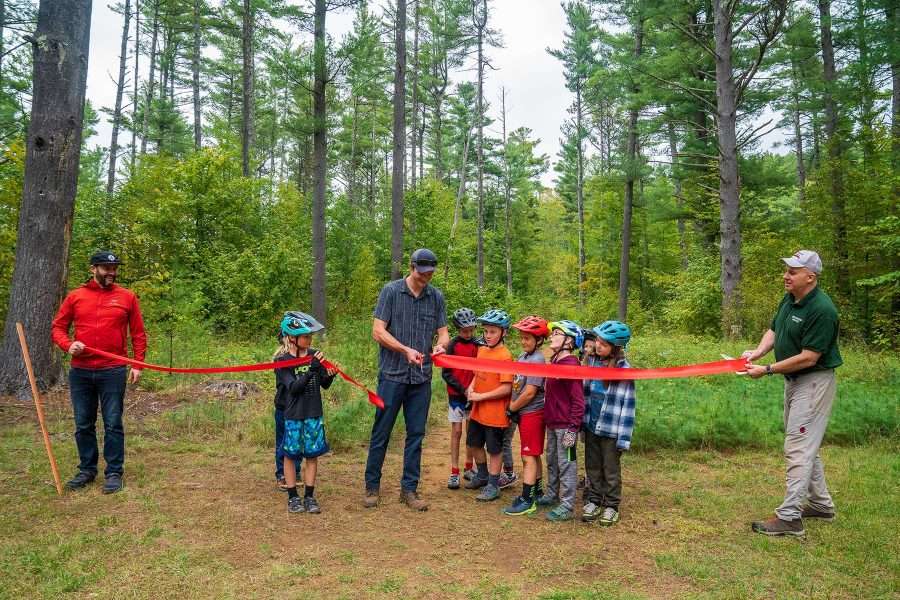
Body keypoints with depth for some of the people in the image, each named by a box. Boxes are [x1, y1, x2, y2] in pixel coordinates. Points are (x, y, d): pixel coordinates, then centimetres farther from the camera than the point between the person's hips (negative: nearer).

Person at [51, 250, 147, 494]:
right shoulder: (75, 296, 6)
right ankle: (87, 469, 26)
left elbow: (138, 334, 4)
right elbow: (57, 327, 11)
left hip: (113, 372, -2)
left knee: (113, 424, 2)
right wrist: (68, 345, -9)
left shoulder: (127, 297, 3)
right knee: (83, 425, 12)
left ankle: (114, 472, 12)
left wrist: (137, 364, -2)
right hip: (80, 372, 2)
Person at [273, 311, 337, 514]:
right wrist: (312, 370, -28)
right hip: (292, 415, -3)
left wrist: (330, 375, -14)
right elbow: (293, 387, -18)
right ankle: (293, 497, 20)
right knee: (291, 454, 6)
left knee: (312, 454, 7)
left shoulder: (315, 355, 2)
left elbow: (325, 385, 8)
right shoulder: (282, 360, -9)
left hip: (314, 414, 4)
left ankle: (309, 496, 18)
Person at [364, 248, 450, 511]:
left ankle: (409, 489, 20)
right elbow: (378, 331, -8)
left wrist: (441, 345, -15)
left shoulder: (436, 297, 6)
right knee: (381, 433, 5)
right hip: (392, 374, -3)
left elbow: (443, 332, 9)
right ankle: (372, 486, 19)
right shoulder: (391, 291, -4)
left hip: (421, 377, 3)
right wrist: (406, 350, -18)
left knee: (416, 434, 8)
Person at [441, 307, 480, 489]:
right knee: (456, 432, 2)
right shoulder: (452, 345, -7)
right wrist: (463, 389, -15)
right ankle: (454, 472, 9)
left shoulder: (478, 345, -1)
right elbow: (445, 373, -8)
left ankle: (469, 468, 25)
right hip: (456, 395, -2)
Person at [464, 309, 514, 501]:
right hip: (478, 411, 8)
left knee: (494, 449, 7)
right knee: (475, 444, 21)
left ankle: (493, 486, 23)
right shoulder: (482, 350, 4)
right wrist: (471, 387, -3)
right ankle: (482, 475, 43)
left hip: (495, 413, -8)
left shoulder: (504, 356, -19)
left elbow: (506, 388, -23)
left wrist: (481, 396, -20)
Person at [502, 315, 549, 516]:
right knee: (533, 455, 18)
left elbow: (529, 393, -21)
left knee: (529, 457, -4)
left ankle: (527, 500, 1)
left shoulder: (537, 360, -18)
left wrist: (512, 407, -10)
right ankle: (536, 491, 29)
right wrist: (513, 407, 4)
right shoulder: (523, 356, 8)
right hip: (524, 412, 9)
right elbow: (517, 384, 14)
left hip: (532, 413, -9)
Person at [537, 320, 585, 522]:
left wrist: (572, 428, -19)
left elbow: (578, 400, -19)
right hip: (552, 423, 9)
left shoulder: (570, 365, -18)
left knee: (566, 464, 1)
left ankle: (567, 507, 11)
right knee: (552, 461, 21)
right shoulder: (554, 362, 8)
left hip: (565, 425, -9)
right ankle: (552, 495, 37)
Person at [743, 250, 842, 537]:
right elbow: (773, 330, 11)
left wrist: (767, 370, -21)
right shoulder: (788, 300, 4)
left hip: (814, 382, -10)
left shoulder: (822, 310, -23)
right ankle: (821, 504, 34)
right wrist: (758, 352, -9)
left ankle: (789, 517, -2)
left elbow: (808, 358, -24)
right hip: (793, 381, 10)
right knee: (804, 445, 19)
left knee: (798, 448, -8)